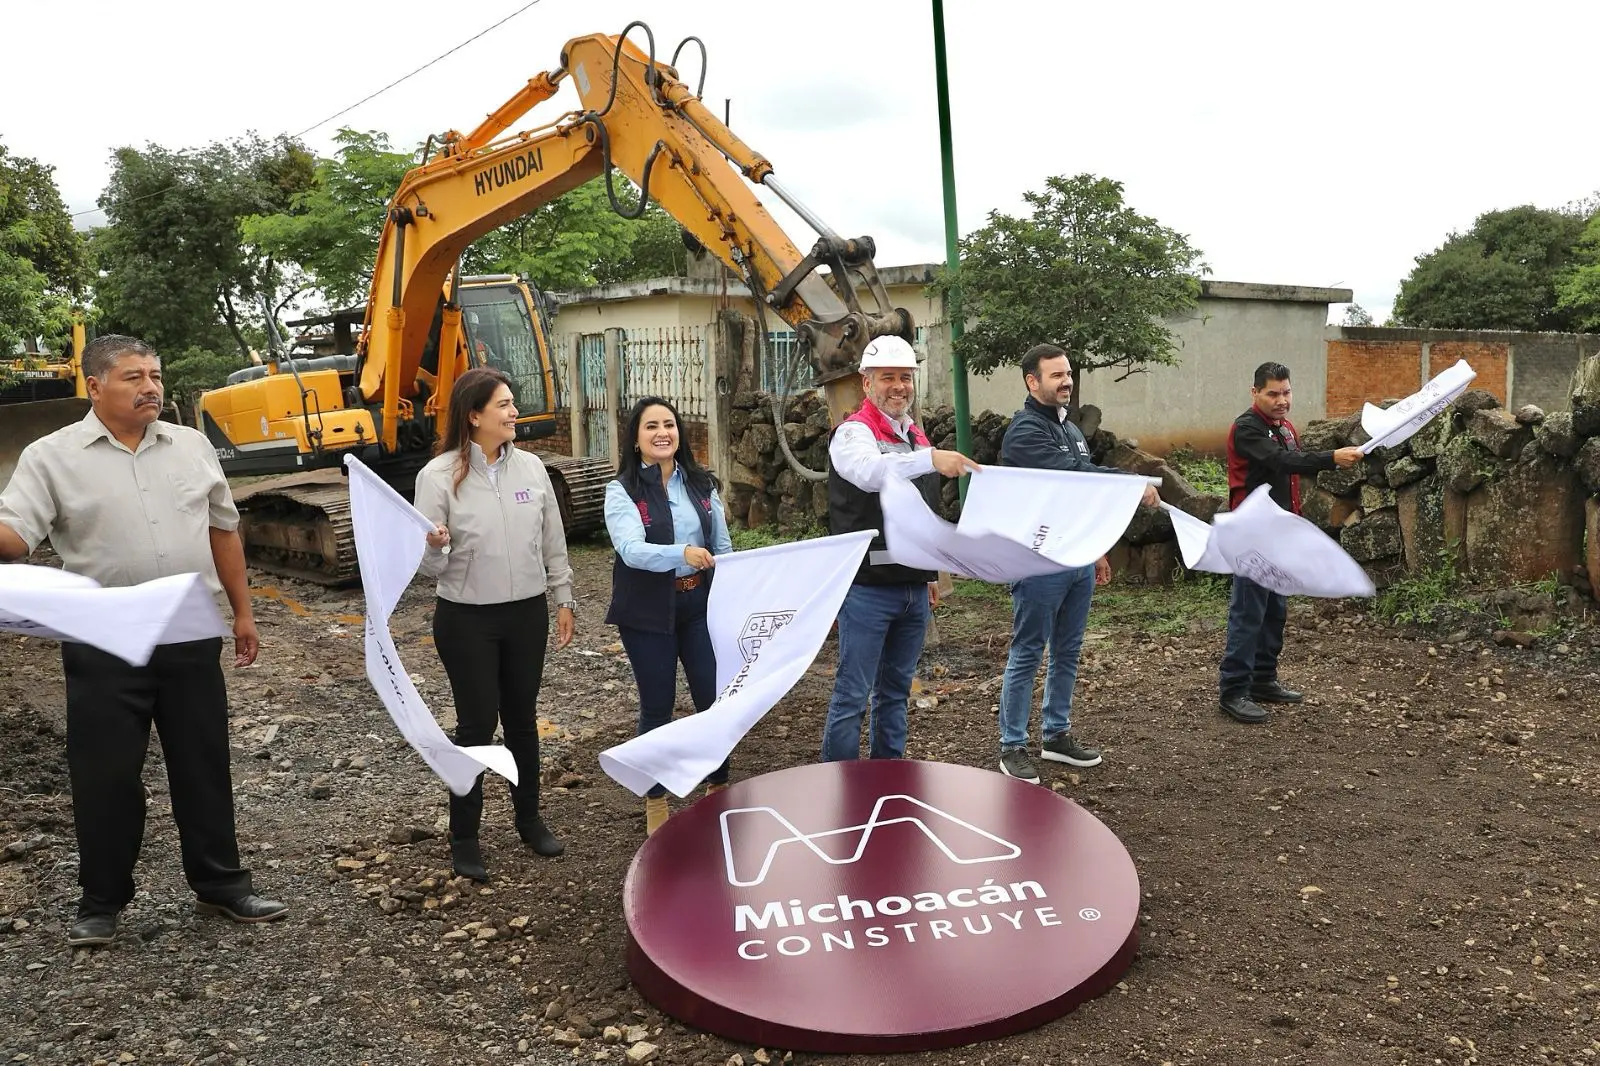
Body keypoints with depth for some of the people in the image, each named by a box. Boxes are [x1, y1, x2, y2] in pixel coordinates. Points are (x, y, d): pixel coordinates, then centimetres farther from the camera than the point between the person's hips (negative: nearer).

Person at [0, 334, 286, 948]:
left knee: (203, 765, 11)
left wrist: (242, 612, 13)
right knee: (105, 775, 6)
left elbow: (222, 530, 13)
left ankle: (220, 885, 25)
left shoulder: (192, 447, 7)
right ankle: (101, 903, 23)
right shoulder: (52, 457, -4)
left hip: (191, 637, 3)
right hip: (104, 646, -3)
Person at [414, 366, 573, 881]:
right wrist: (435, 547, -34)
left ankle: (530, 819, 32)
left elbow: (553, 542, 9)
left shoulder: (530, 467, 1)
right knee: (476, 724, 2)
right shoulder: (439, 476, -12)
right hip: (467, 620, -4)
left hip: (527, 613, 4)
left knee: (522, 719, 15)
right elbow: (430, 565, -12)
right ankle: (464, 838, 18)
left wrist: (563, 599, 9)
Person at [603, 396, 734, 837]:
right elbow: (631, 550, -25)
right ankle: (656, 801, 23)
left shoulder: (700, 483, 5)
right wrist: (682, 553, -41)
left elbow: (723, 545, 11)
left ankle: (719, 787, 25)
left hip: (701, 603, 3)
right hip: (648, 611, -3)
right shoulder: (622, 490, -9)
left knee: (715, 697, 5)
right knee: (657, 706, 6)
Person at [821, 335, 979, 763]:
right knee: (852, 694, -4)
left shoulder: (917, 438, 16)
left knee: (895, 691, 16)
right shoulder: (854, 433, -8)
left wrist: (930, 572, 24)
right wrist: (931, 458, -46)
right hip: (867, 588, -7)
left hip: (913, 589, 7)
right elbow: (869, 471, -33)